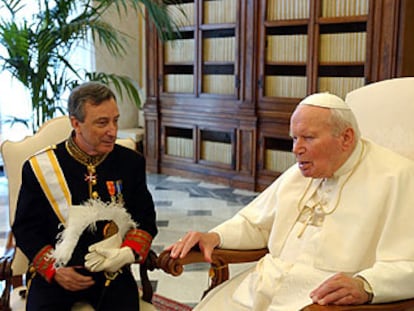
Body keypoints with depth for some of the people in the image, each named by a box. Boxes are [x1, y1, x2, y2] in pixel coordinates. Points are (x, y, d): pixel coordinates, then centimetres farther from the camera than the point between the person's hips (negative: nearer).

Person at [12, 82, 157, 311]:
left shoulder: (131, 162, 0)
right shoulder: (40, 168, -4)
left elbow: (145, 219, 7)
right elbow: (25, 229, 3)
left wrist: (129, 253, -12)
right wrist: (54, 270, -9)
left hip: (113, 272, 1)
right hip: (54, 275, -1)